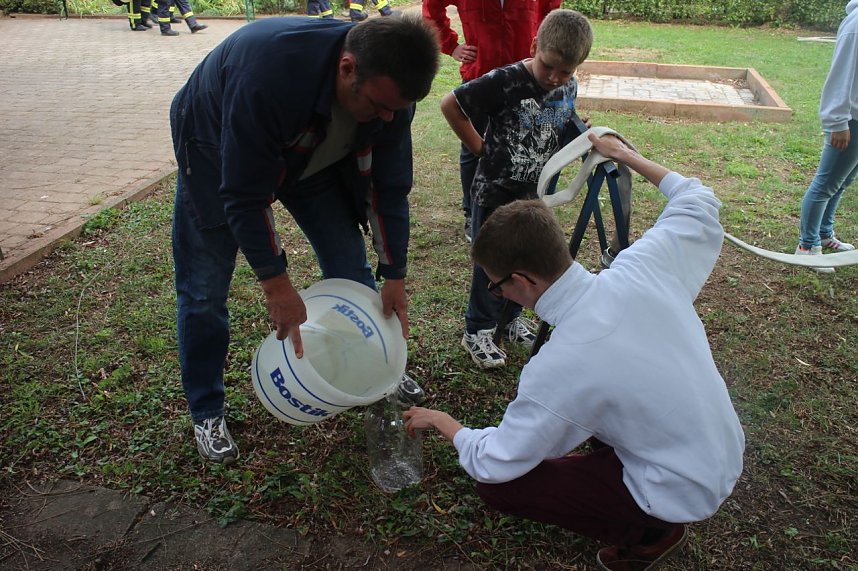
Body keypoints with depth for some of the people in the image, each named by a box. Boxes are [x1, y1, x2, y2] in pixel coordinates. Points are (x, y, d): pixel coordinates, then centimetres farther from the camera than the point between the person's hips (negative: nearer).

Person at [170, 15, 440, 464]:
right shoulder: (267, 72, -43)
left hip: (313, 154, 5)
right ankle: (206, 412, 18)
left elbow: (389, 185, -14)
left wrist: (394, 275, -13)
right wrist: (276, 284, -30)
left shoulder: (389, 90, -25)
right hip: (219, 148, -4)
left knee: (351, 266, 2)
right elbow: (244, 193, -35)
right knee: (204, 289, -3)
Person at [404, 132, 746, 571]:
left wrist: (441, 421, 2)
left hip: (684, 493, -7)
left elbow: (492, 464, -17)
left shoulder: (558, 368, -31)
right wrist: (628, 156, 15)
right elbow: (698, 203, 5)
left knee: (497, 485, -5)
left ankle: (647, 533, 7)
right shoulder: (640, 268, -17)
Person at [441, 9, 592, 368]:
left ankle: (511, 316, 38)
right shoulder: (505, 82, -22)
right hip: (494, 192, -5)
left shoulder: (569, 88, -2)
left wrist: (582, 134, -6)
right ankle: (477, 332, 21)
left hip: (533, 194, 6)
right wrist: (480, 148, -12)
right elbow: (450, 104, -16)